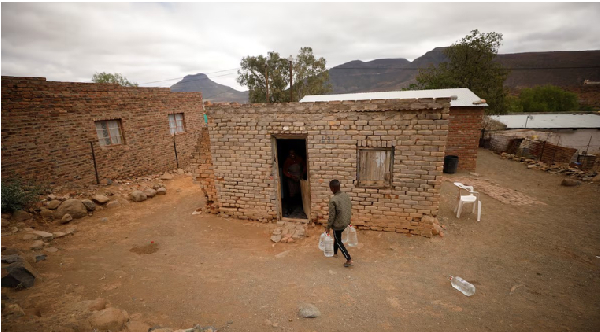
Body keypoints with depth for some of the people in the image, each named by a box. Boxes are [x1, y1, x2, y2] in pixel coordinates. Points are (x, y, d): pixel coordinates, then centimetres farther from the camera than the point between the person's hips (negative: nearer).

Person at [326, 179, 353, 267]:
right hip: (346, 222, 7)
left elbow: (332, 216, -21)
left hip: (338, 224, -7)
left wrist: (328, 226, -7)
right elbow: (350, 208, 6)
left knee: (338, 242, 11)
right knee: (337, 237, 28)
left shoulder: (333, 200, -27)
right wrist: (348, 221, 20)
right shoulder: (346, 195, -5)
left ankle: (349, 259, 8)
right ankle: (335, 252, 46)